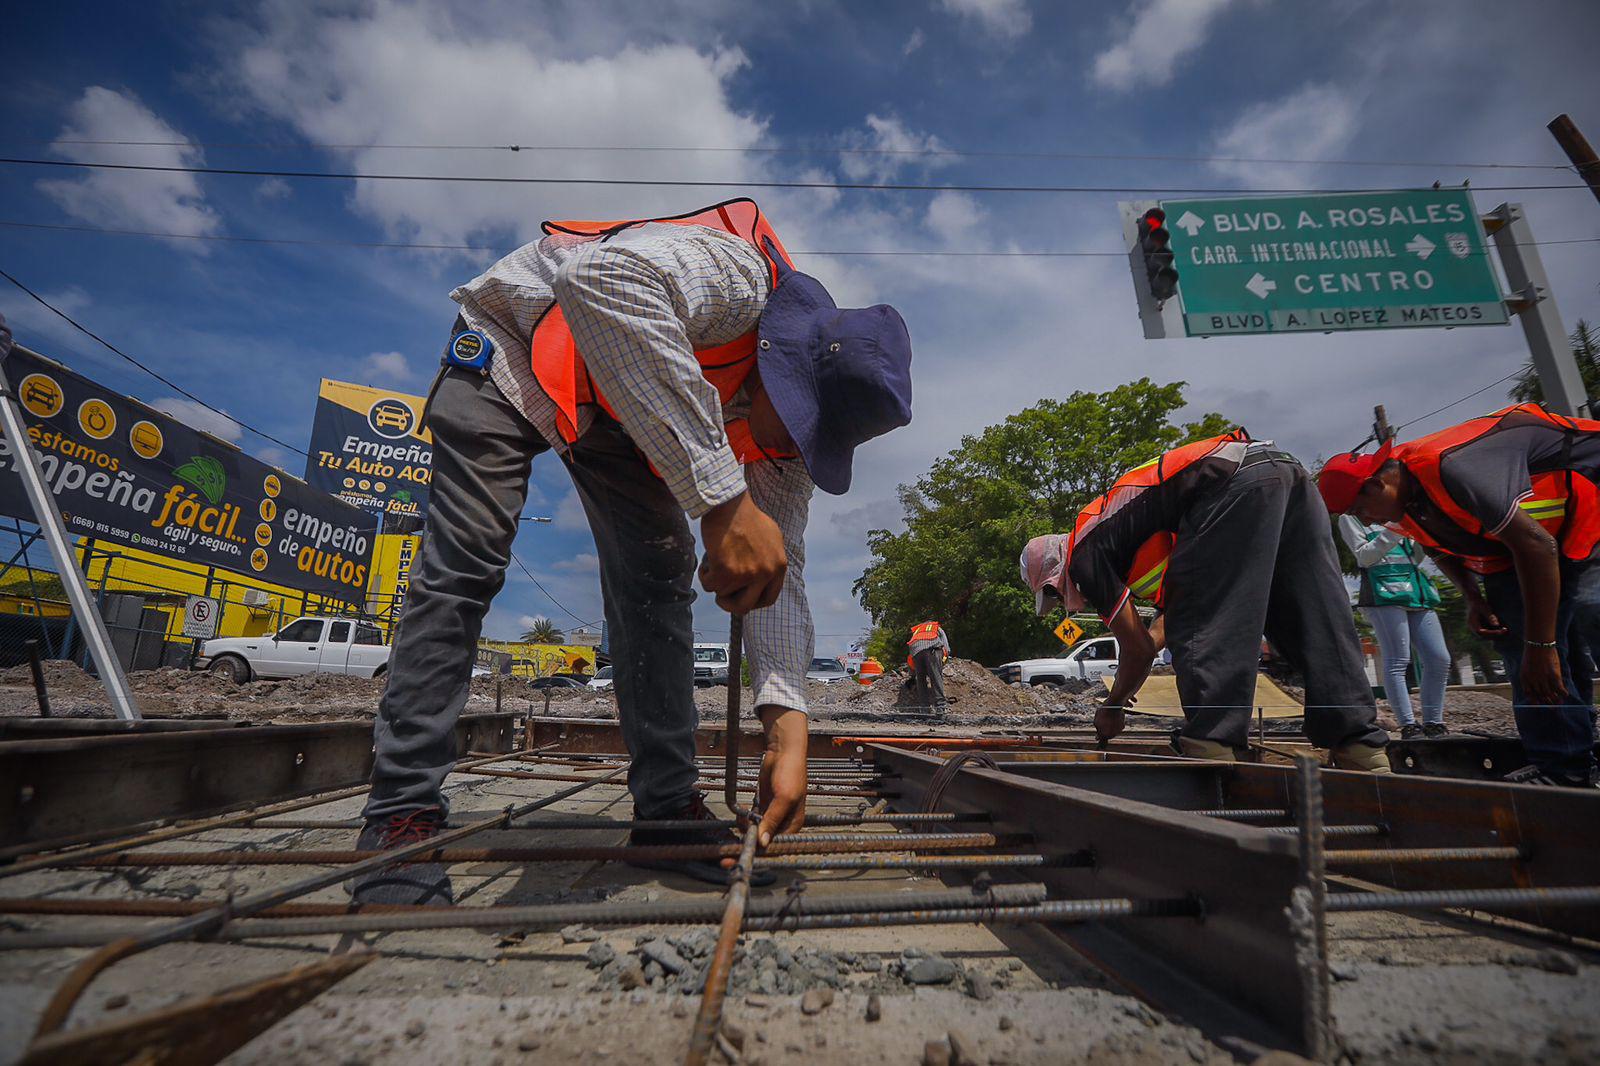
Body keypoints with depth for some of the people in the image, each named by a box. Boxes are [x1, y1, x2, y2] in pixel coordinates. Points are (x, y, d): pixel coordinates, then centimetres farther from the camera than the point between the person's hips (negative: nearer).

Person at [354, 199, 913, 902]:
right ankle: (401, 813, -6)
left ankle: (668, 808, 0)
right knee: (464, 566, -17)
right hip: (517, 343, -5)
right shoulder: (736, 274, -36)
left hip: (616, 412, 5)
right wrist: (722, 499, -60)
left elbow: (781, 567, -15)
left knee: (660, 578, -7)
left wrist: (787, 725, -26)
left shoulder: (789, 429, -15)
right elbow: (598, 275, -57)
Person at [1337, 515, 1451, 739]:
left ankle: (1434, 725, 6)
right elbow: (1364, 556, -4)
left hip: (1417, 590, 6)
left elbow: (1415, 557, 22)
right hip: (1384, 592, -6)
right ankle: (1409, 726, -10)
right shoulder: (1350, 518, 8)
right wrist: (1393, 531, -13)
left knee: (1439, 659, -2)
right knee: (1397, 662, -11)